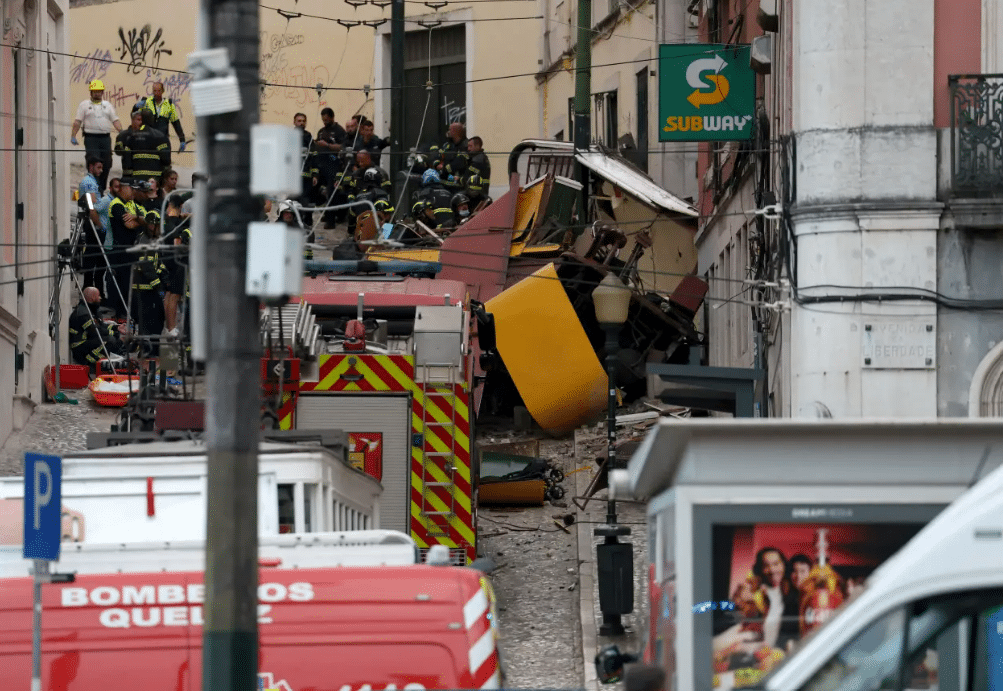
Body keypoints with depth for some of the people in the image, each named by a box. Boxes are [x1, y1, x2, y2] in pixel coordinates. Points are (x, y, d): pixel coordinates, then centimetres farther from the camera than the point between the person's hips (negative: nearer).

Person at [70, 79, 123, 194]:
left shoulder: (108, 106, 17)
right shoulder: (84, 105, 7)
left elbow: (115, 121, 13)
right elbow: (77, 122, 3)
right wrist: (73, 136, -7)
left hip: (105, 137, 4)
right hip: (91, 138, -4)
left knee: (106, 165, 3)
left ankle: (101, 188, 15)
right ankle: (96, 190, -13)